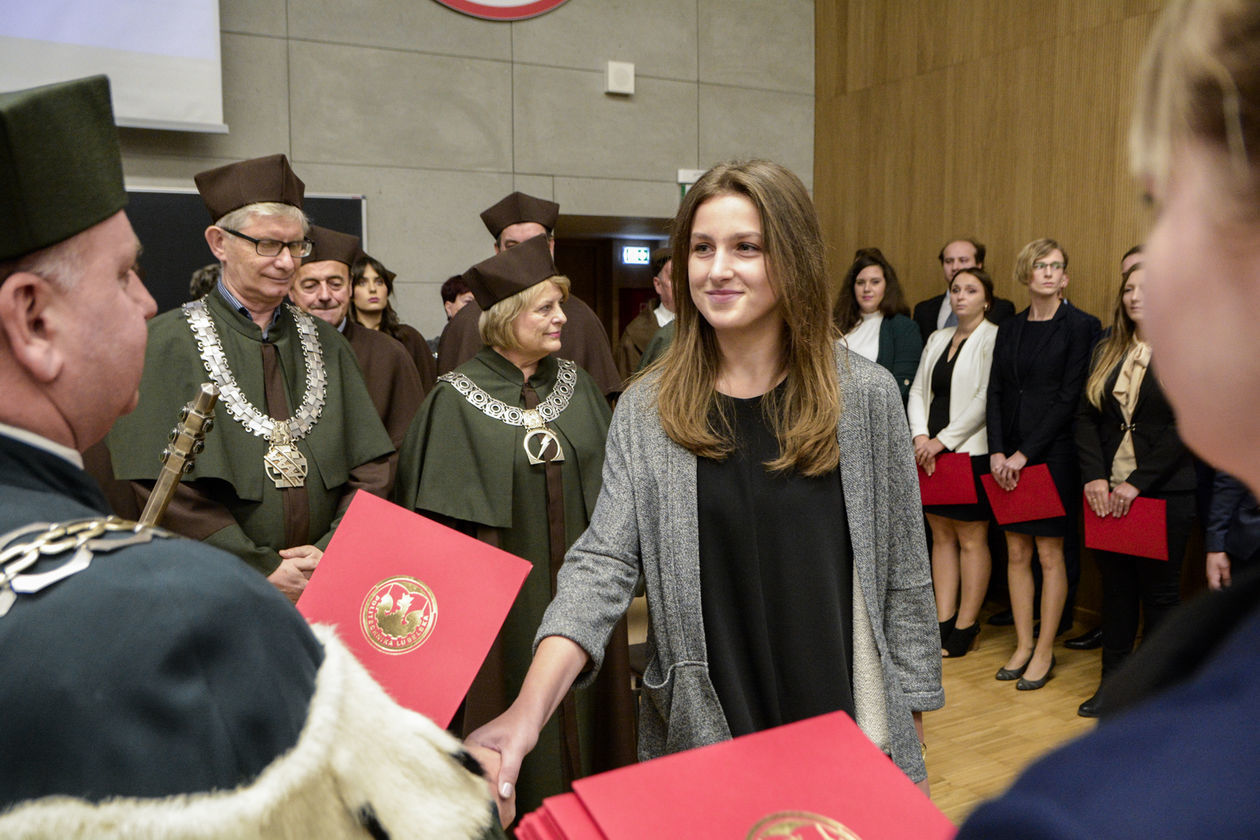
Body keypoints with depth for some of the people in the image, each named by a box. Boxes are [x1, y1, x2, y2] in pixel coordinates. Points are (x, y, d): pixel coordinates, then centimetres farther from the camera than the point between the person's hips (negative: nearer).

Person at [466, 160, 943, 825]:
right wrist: (532, 705, -26)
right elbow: (602, 561, -12)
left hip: (845, 725, 0)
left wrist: (907, 727, 1)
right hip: (699, 732, 1)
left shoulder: (864, 395, -6)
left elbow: (902, 576, -1)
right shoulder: (646, 411, -4)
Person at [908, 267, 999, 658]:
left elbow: (986, 399, -13)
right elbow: (918, 391, 12)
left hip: (971, 451, -6)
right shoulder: (937, 338, 15)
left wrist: (944, 439, -13)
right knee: (941, 536, 9)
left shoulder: (993, 338, -6)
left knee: (971, 538, -1)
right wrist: (920, 436, -3)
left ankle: (966, 625, 8)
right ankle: (942, 621, 15)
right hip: (932, 451, 7)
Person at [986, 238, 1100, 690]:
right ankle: (1023, 645, 20)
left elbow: (1068, 398, -11)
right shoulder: (1008, 329, 11)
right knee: (1016, 552, 9)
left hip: (1053, 454, -5)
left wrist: (1026, 453, -14)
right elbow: (995, 393, 7)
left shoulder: (1080, 326, -5)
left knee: (1050, 554, 3)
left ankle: (1045, 652, 14)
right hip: (1009, 458, 5)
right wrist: (997, 450, -6)